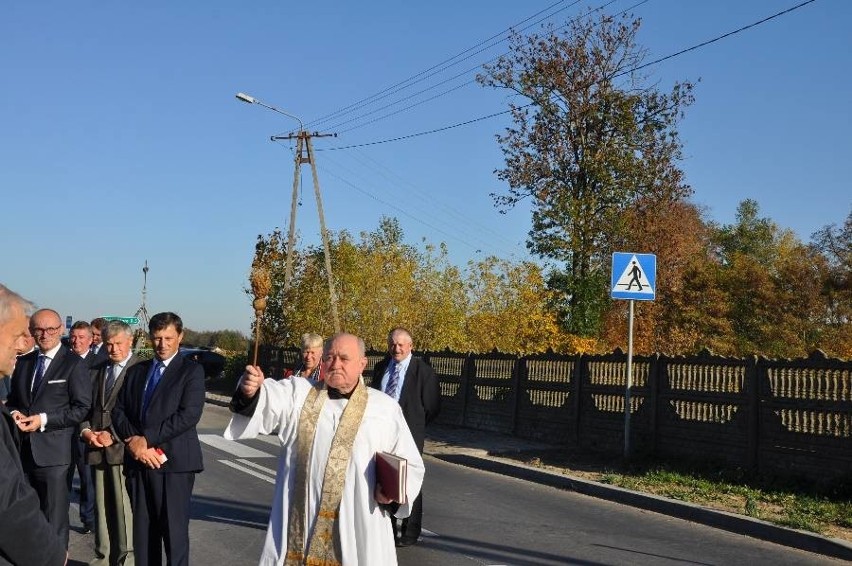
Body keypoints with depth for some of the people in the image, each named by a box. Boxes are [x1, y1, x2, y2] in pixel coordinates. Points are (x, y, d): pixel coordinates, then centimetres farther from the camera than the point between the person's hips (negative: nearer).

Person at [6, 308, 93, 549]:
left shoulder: (75, 364, -5)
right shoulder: (23, 362, 14)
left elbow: (82, 408, -10)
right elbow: (13, 399, 21)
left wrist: (44, 419, -17)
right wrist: (13, 412, -2)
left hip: (54, 454, -6)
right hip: (23, 450, 6)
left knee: (55, 522, 1)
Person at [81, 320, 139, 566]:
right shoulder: (96, 370, 17)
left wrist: (113, 434, -14)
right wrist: (86, 430, -1)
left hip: (123, 447, -6)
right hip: (97, 450, 6)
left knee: (125, 508, -2)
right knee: (102, 506, 11)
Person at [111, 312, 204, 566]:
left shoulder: (192, 370, 0)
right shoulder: (135, 371, 17)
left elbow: (189, 414, -12)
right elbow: (118, 410, 11)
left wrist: (146, 439, -13)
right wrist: (133, 441, -8)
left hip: (174, 462, -5)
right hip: (138, 461, 5)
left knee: (174, 532, -2)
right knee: (142, 530, 9)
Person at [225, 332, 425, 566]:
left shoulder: (386, 408, 8)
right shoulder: (298, 393, 8)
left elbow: (410, 465, 11)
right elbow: (267, 399, -12)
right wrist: (251, 390, -34)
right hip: (298, 527, 0)